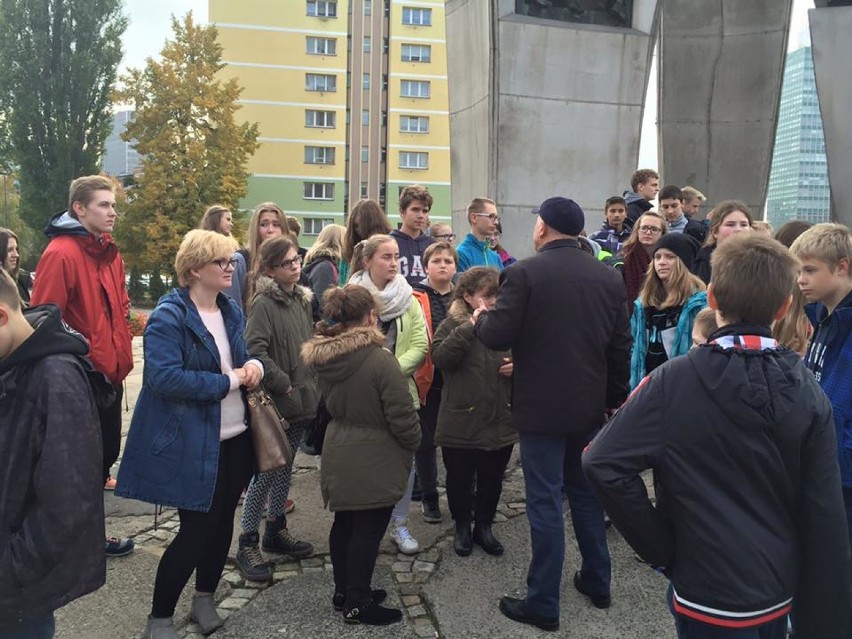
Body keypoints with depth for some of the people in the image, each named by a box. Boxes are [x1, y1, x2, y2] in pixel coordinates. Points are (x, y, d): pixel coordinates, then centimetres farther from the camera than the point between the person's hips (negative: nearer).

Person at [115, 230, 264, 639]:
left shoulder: (231, 311, 9)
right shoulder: (169, 316, -17)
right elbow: (164, 377, -28)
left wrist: (254, 365, -6)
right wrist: (229, 381, -22)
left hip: (234, 437, 8)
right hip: (190, 445, -8)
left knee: (222, 522, 17)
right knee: (196, 530, 0)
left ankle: (205, 600, 38)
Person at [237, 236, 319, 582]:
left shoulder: (303, 300, 11)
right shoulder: (263, 303, -13)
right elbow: (255, 351, -21)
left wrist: (313, 385, 10)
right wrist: (283, 384, -17)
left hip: (302, 399, 7)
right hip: (275, 403, -7)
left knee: (285, 466, 17)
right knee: (266, 470, -1)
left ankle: (276, 529, 31)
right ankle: (248, 542, 10)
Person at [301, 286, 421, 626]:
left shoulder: (323, 357, -2)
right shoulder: (380, 360, -24)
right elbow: (402, 418, -19)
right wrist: (413, 444, 1)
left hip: (339, 454, 7)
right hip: (374, 460, -7)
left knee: (345, 523, 19)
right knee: (367, 529, 6)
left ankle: (344, 590, 33)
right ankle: (357, 604, 18)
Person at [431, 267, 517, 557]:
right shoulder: (452, 324, -5)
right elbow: (440, 357, -23)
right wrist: (471, 325, -26)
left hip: (501, 422, 3)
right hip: (460, 422, -3)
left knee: (492, 480, 16)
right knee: (459, 479, 13)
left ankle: (484, 527, 37)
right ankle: (462, 527, 35)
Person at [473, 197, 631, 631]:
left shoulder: (524, 273, -13)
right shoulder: (609, 277, 3)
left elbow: (497, 336, -16)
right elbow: (620, 346, 7)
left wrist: (480, 318, 6)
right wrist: (615, 398, 18)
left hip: (541, 407, -5)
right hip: (589, 404, 6)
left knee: (545, 502, 2)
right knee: (587, 492, 20)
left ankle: (543, 604, 13)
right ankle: (597, 582, 34)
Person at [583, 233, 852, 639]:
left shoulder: (674, 381, -18)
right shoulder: (808, 392, -7)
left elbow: (602, 463, -22)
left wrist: (661, 549, -10)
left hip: (711, 592, -3)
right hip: (779, 590, 4)